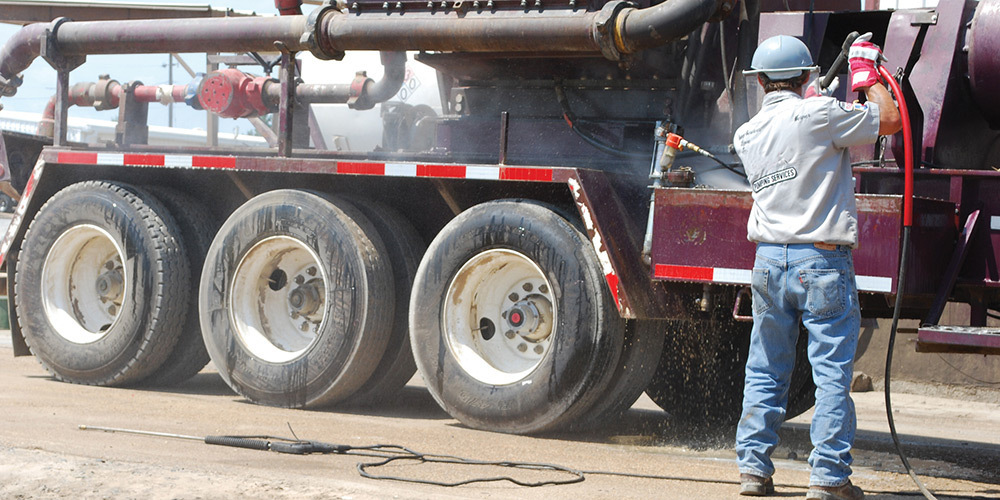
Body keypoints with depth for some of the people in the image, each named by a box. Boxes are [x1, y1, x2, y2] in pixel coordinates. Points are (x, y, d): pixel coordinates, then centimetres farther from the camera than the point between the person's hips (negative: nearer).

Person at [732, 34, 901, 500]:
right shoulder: (818, 116, -10)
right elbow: (889, 119, -2)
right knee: (832, 373, -2)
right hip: (822, 261, -5)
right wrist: (866, 70, 12)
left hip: (769, 261, 6)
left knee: (764, 371, 12)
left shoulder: (746, 135, 9)